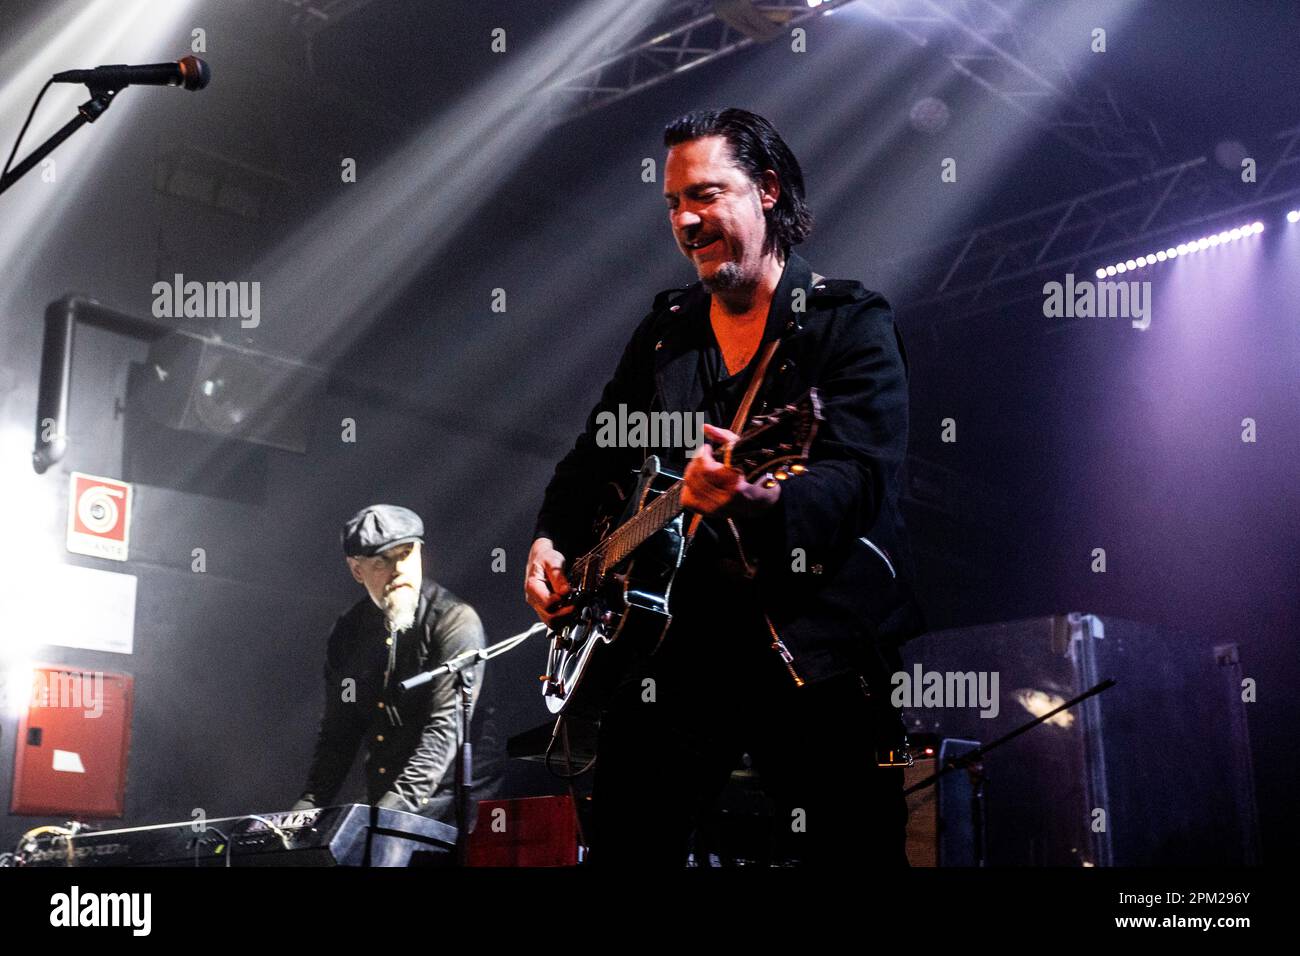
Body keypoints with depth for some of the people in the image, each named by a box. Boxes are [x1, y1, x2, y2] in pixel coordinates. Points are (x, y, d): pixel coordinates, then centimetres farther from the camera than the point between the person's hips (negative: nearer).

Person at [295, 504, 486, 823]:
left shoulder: (455, 622, -9)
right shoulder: (348, 632, 9)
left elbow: (446, 728, -18)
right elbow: (338, 732, 13)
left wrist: (398, 802, -27)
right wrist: (310, 805, 0)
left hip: (440, 809, -5)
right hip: (377, 807, 5)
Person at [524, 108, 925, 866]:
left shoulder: (852, 321, -3)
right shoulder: (666, 328, 15)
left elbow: (860, 477, -17)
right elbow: (594, 457, 23)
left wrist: (759, 497, -37)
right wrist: (553, 542, 5)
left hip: (819, 642, -4)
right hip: (678, 639, 5)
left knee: (853, 853, -3)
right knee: (626, 845, 5)